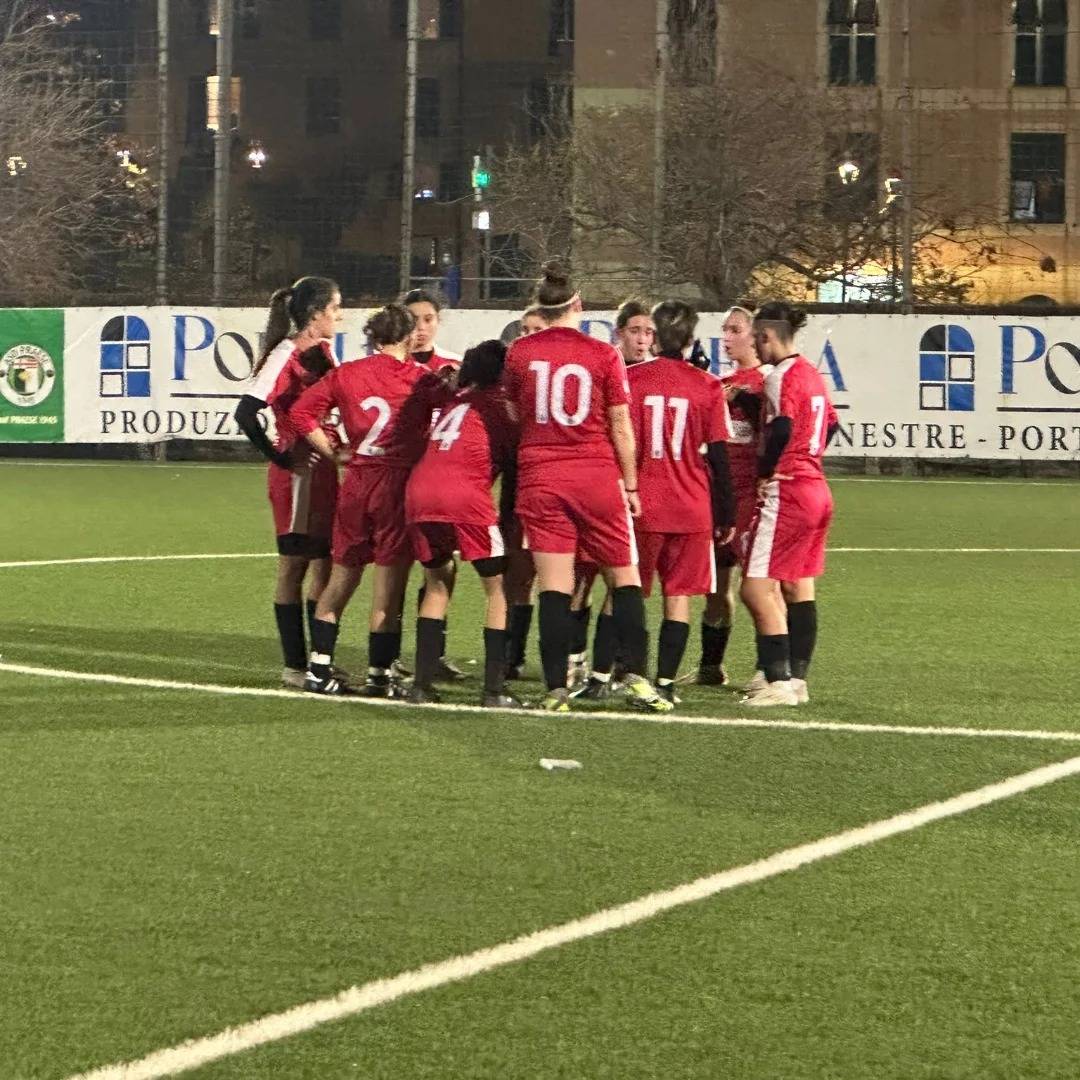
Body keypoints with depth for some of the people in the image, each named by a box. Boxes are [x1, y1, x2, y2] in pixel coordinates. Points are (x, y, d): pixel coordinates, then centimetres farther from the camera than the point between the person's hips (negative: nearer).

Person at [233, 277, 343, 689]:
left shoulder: (323, 352, 10)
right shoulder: (286, 357, -15)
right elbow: (246, 412, -24)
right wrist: (279, 458, -17)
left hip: (324, 470, 8)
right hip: (298, 472, -8)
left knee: (324, 565, 11)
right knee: (294, 567, 0)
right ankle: (294, 666, 6)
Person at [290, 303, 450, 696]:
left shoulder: (346, 374, 7)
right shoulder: (420, 379, -5)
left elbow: (302, 411, 5)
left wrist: (333, 452, 7)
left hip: (357, 483, 4)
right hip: (399, 485, -4)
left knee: (342, 577, 14)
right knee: (389, 584, 1)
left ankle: (318, 668, 14)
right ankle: (379, 675, 4)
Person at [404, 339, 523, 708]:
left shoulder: (455, 401, 29)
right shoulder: (500, 402, 12)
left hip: (418, 488, 6)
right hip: (465, 494, -6)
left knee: (437, 582, 23)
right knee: (498, 586, 5)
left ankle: (422, 685, 16)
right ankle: (494, 690, -2)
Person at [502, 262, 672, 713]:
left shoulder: (520, 352, 2)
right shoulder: (603, 355, -3)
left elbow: (512, 415, 11)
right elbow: (621, 427, 0)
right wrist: (630, 484, 8)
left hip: (538, 475, 1)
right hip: (596, 474, -1)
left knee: (554, 586, 0)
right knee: (625, 576, 8)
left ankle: (556, 688, -4)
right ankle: (636, 678, 0)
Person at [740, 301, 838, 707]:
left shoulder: (780, 377, -13)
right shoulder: (811, 374, 14)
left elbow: (782, 430, -25)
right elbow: (830, 425, 20)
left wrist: (765, 473, -12)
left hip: (786, 492, -10)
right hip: (817, 491, 10)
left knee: (757, 589, -8)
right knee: (799, 589, 13)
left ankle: (779, 682, -13)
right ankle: (798, 678, 15)